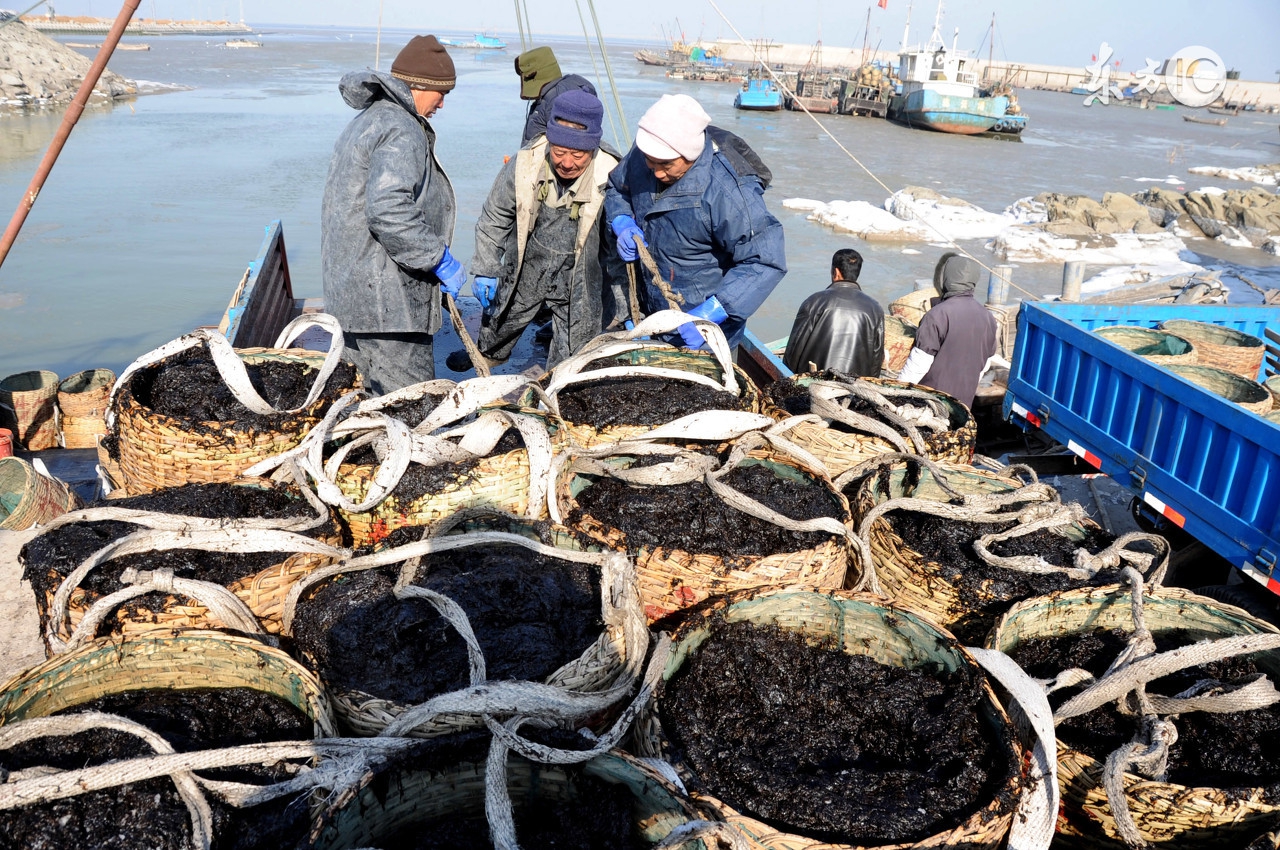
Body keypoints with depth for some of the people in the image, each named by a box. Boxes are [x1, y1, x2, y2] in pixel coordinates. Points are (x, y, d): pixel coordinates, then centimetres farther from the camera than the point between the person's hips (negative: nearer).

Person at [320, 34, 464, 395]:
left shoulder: (369, 119, 20)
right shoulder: (401, 132, -14)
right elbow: (388, 211, -28)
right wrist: (441, 260, -18)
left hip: (351, 288, 11)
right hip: (383, 298, -11)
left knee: (376, 391, 18)